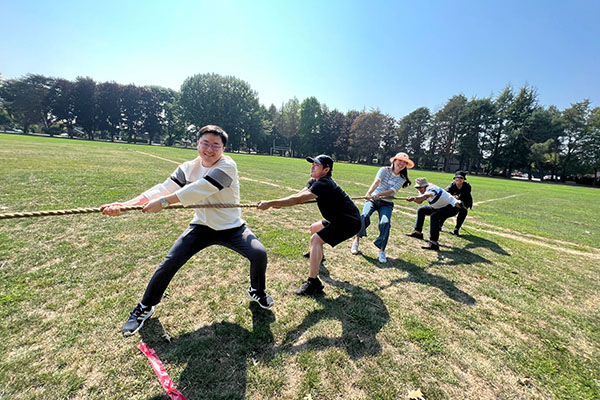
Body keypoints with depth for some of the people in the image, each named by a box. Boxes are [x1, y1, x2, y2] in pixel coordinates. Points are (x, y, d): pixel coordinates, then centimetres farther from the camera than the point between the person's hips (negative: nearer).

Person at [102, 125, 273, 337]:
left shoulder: (227, 166, -20)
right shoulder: (189, 168, -4)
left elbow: (199, 190, -31)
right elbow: (163, 188, -12)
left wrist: (163, 201, -32)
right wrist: (124, 205, -23)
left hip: (232, 228, -3)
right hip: (202, 226, 3)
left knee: (259, 253, -19)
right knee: (170, 262, -5)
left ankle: (257, 291, 14)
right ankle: (145, 307, 23)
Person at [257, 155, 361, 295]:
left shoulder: (323, 184, -27)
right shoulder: (314, 181, 4)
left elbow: (298, 199, -34)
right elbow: (298, 195, -3)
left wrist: (270, 203, -33)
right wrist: (278, 203, -19)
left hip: (350, 222, -10)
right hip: (339, 219, 10)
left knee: (316, 239, -21)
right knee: (314, 228, 26)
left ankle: (313, 283, -18)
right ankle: (317, 255, 53)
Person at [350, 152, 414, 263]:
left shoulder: (402, 179, 2)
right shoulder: (384, 170, -2)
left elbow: (392, 191, -15)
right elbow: (376, 182, -21)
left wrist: (379, 195, -34)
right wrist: (369, 193, -40)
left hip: (386, 203, 1)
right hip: (372, 199, -1)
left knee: (385, 222, -24)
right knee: (364, 216, -27)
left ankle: (382, 250, -9)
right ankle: (357, 240, -6)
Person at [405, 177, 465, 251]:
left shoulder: (431, 188, -29)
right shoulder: (423, 190, -3)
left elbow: (426, 196, -50)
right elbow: (419, 201, -8)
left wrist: (414, 197, -67)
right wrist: (413, 199, -29)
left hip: (451, 207, -10)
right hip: (439, 207, 10)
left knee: (434, 216, -32)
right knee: (421, 210, 10)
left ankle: (433, 243, -37)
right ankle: (418, 232, 20)